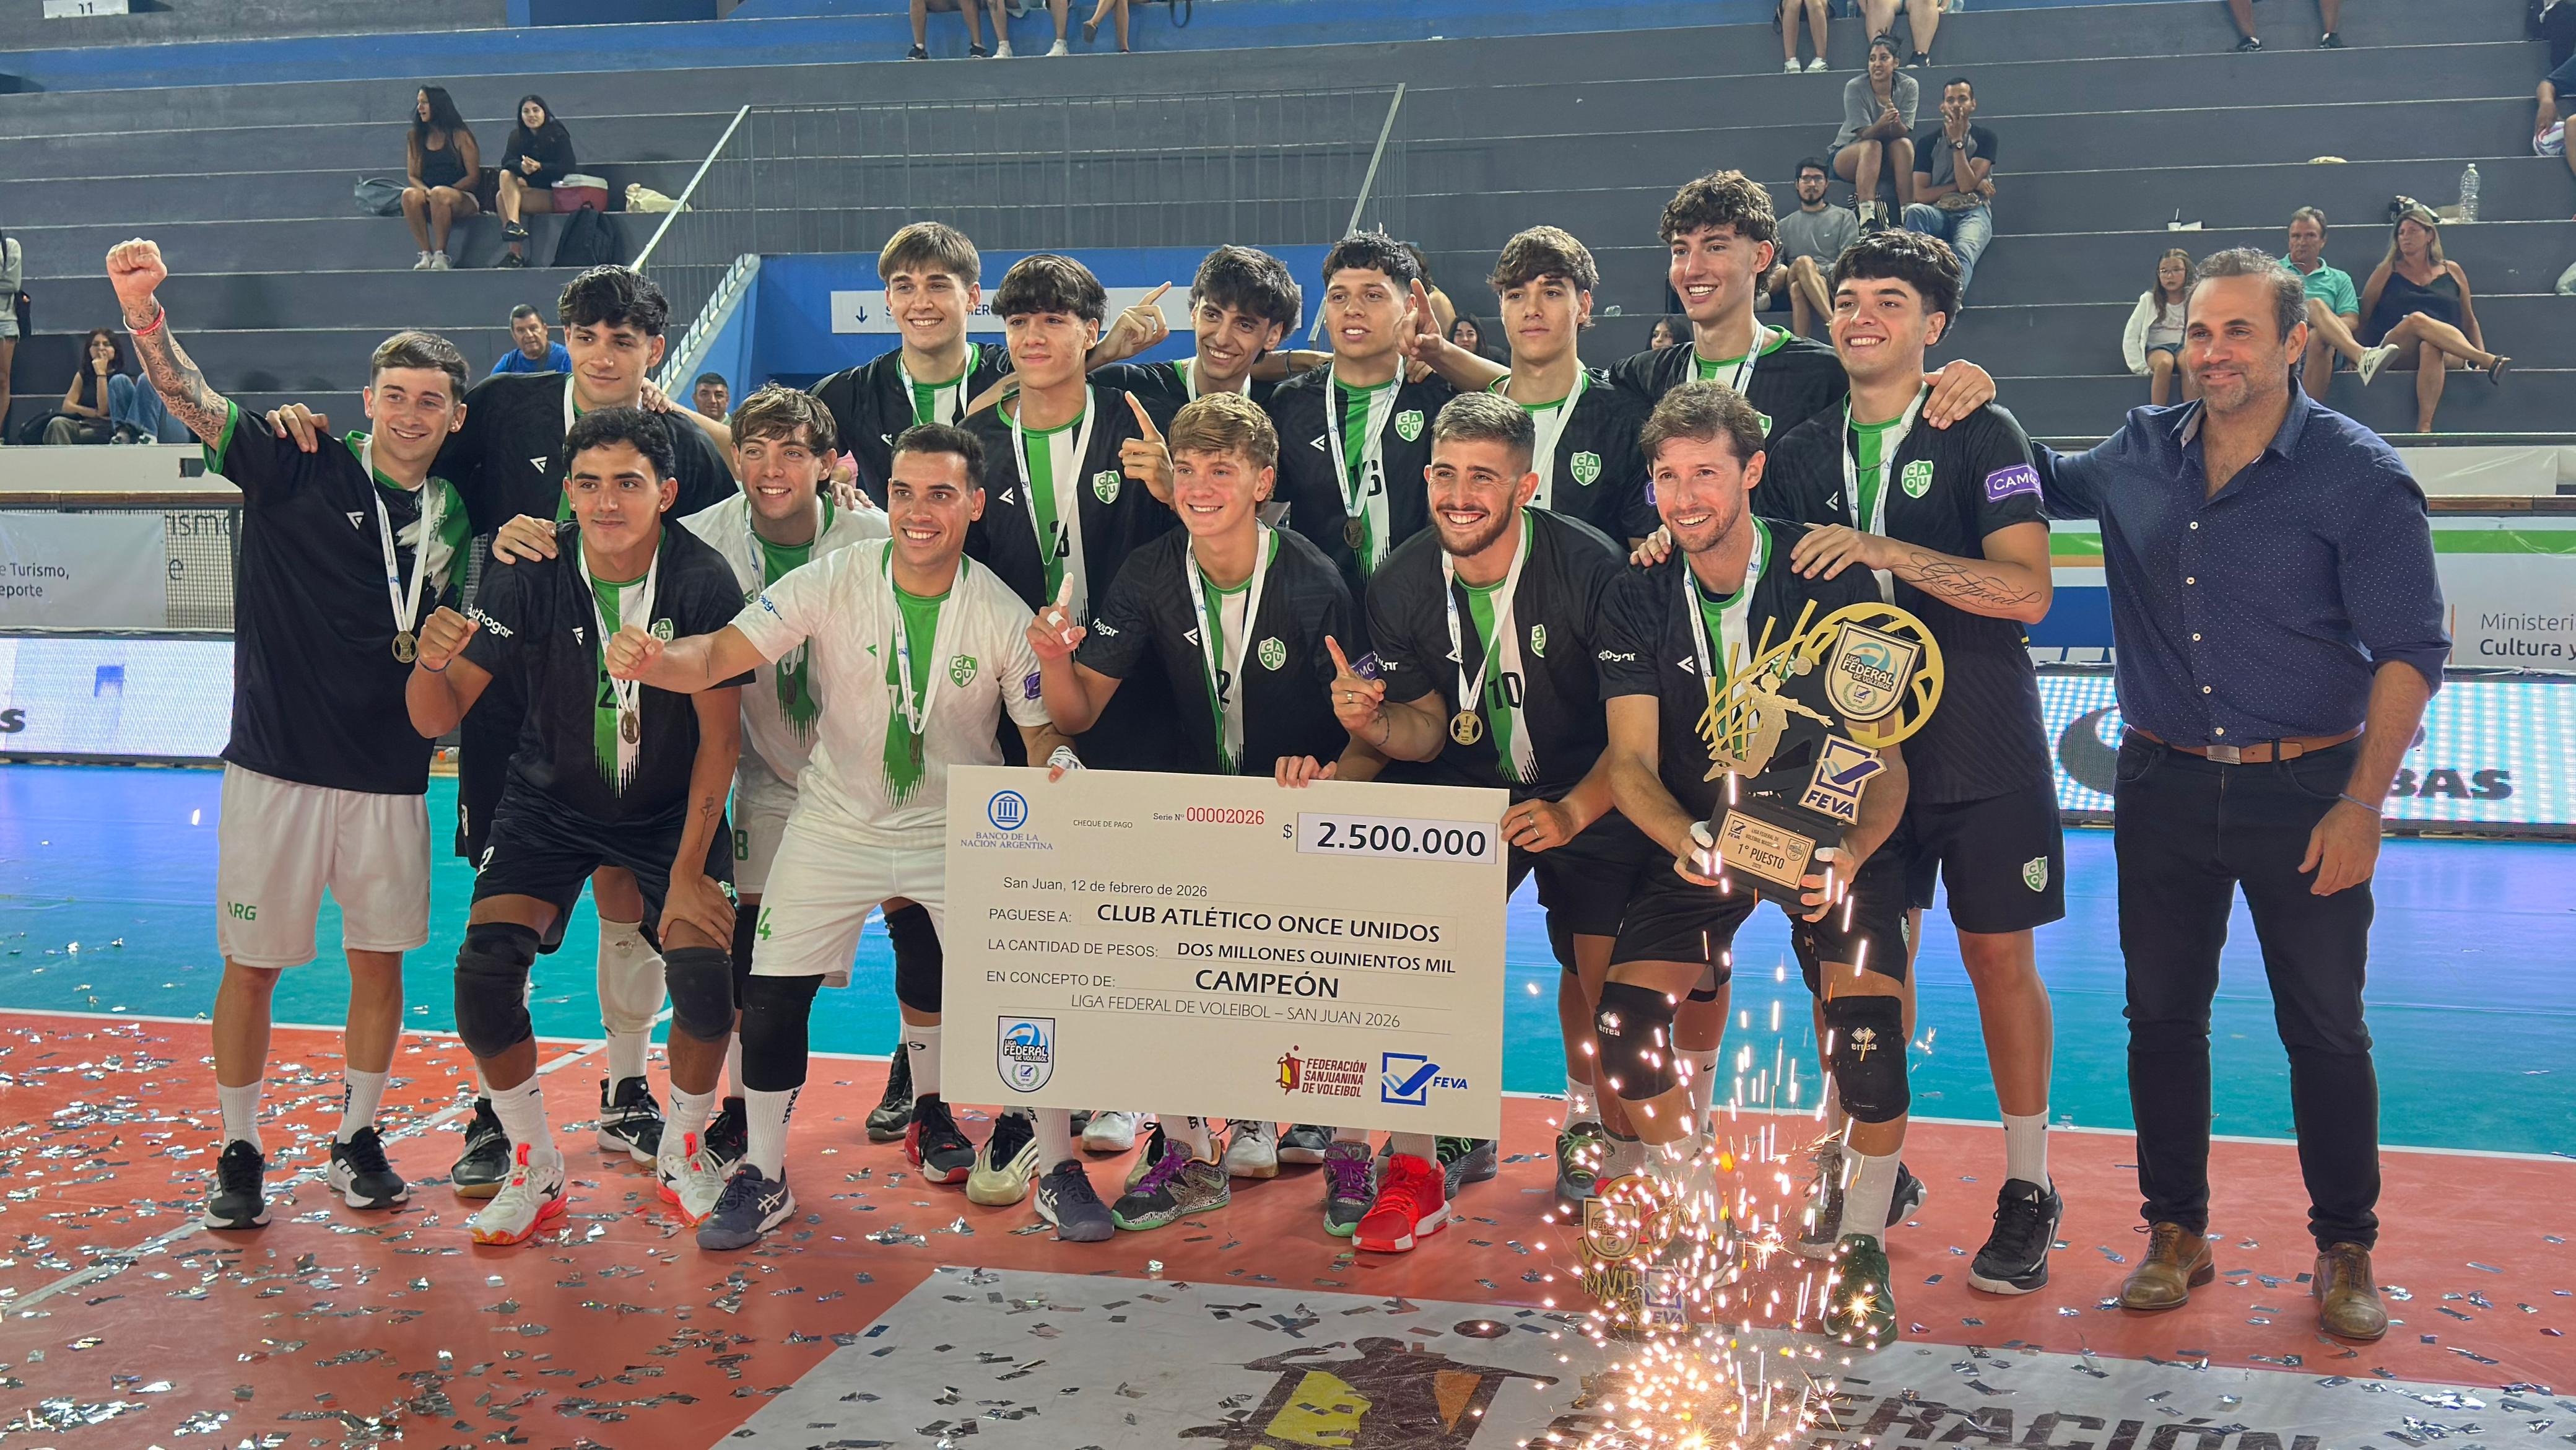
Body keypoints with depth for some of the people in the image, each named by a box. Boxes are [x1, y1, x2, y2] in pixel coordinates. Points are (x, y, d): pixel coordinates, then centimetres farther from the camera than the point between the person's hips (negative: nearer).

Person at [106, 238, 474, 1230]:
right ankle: (239, 1155, 19)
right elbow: (194, 402, -18)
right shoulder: (300, 471, -4)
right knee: (253, 964, 5)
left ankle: (357, 1140, 27)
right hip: (277, 766, -3)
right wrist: (144, 313, -35)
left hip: (390, 777, 3)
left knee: (380, 961, 10)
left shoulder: (454, 515, 6)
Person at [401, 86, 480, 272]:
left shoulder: (460, 136, 2)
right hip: (429, 203, 3)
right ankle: (426, 254, -29)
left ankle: (440, 255, -31)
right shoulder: (416, 138, 15)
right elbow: (412, 176, 12)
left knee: (440, 194, -37)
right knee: (409, 194, -30)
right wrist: (425, 191, -12)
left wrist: (438, 193, -12)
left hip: (463, 199, -3)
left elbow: (474, 177, -3)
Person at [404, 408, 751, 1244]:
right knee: (484, 972, -18)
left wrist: (688, 873, -17)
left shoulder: (703, 584, -21)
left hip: (672, 806, -1)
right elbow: (438, 720, -15)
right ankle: (534, 1170, 6)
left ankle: (683, 1153, 10)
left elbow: (719, 738, -14)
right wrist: (431, 662, -38)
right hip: (550, 802, 1)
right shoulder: (529, 578, -18)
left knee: (706, 976, -20)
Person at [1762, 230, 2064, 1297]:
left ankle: (2028, 1187, 15)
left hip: (1982, 742, -3)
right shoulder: (1805, 452, 7)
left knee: (1999, 958, 2)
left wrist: (1885, 550, -25)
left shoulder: (1981, 437, -6)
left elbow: (2027, 591, -18)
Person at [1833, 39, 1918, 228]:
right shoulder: (1854, 87, -15)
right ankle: (1867, 218, -47)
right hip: (1848, 154, -2)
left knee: (1904, 144, -30)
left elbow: (1903, 133, -17)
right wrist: (1882, 123, -43)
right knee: (1872, 146, -34)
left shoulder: (1908, 86, -8)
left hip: (1889, 161, 2)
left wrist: (1895, 121, -41)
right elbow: (1864, 134, -22)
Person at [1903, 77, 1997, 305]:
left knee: (1963, 253, -36)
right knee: (1914, 211, -35)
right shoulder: (1928, 141, 14)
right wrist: (1960, 185, -2)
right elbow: (1920, 194, 4)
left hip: (1973, 212, -2)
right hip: (1938, 212, 2)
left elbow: (1967, 184, -5)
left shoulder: (1984, 138, 11)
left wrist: (1957, 141, -3)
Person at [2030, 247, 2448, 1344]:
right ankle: (2177, 1233, 26)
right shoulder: (2139, 455, 4)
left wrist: (2361, 806, -14)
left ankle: (2345, 1253, 22)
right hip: (2164, 788, 4)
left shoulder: (2360, 476, -9)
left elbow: (2409, 653, -9)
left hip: (2303, 791, -3)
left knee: (2326, 1029, 6)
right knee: (2161, 1015, 10)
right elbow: (2043, 486, 24)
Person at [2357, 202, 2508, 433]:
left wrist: (2480, 356, 9)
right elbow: (2363, 319, 15)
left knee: (2431, 348, -39)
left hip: (2448, 356, 1)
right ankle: (2490, 362, -46)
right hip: (2395, 353, -1)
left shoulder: (2452, 272, 22)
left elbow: (2470, 322, 24)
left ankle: (2424, 426, -54)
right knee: (2416, 319, -35)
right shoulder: (2386, 272, 19)